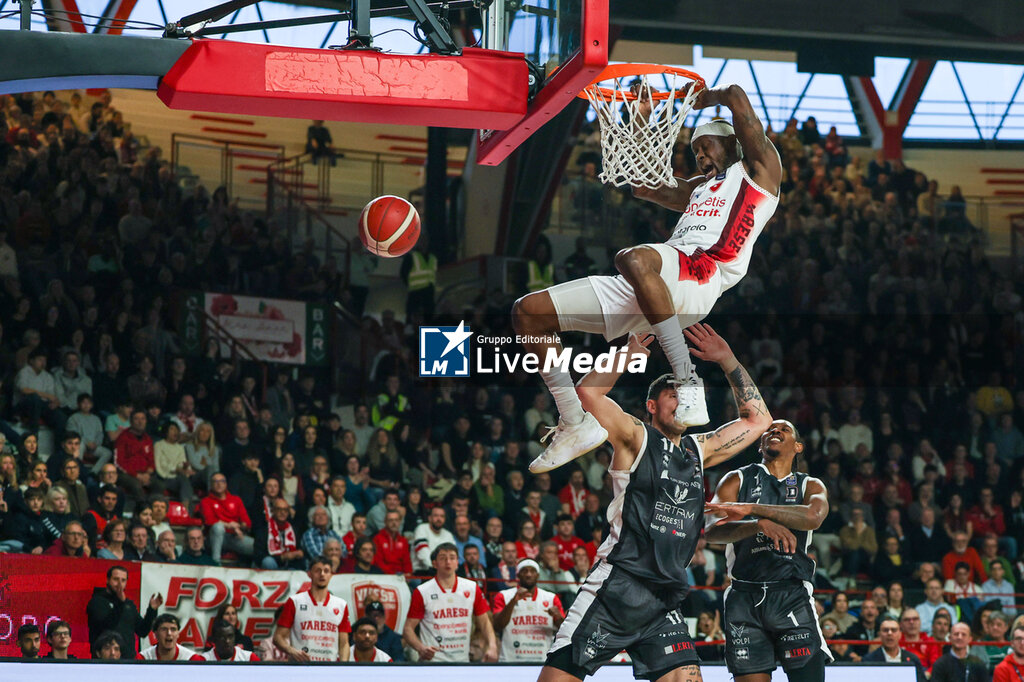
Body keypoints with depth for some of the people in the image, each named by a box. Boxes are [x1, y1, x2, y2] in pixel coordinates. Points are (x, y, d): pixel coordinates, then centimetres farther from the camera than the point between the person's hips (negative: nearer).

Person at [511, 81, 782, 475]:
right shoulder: (700, 188, 38)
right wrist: (643, 123, 40)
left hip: (703, 275, -9)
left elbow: (736, 98, 5)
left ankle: (687, 383, -38)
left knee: (634, 260, -45)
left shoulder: (758, 169, 14)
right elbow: (641, 186, 45)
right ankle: (574, 424, 2)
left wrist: (701, 98, 23)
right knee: (528, 312, 3)